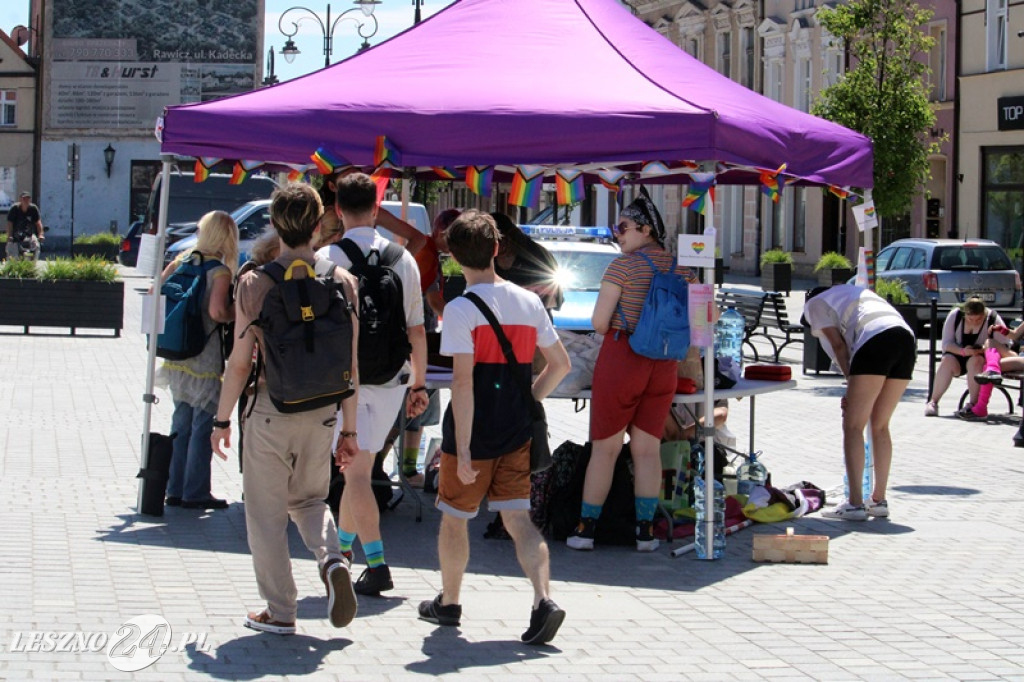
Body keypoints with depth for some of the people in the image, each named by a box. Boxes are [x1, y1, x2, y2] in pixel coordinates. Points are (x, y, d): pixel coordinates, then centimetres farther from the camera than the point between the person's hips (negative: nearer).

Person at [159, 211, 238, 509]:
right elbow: (216, 311, -24)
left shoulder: (182, 260, 6)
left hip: (176, 356, 7)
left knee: (182, 423, 15)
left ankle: (176, 489, 19)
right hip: (205, 358, -7)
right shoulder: (221, 271, -13)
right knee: (203, 426, 1)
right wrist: (237, 314, -5)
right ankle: (195, 493, 4)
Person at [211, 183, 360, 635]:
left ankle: (279, 612, 13)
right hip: (321, 412, 3)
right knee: (309, 498, 23)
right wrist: (349, 429, 8)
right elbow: (350, 366, 0)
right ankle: (331, 559, -4)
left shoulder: (254, 283, -9)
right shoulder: (342, 283, -3)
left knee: (266, 512, 10)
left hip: (270, 409, -3)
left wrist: (222, 419, 5)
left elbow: (240, 362, -7)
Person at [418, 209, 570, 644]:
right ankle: (543, 599, -18)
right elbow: (560, 364, 10)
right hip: (517, 435, 4)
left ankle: (448, 603, 30)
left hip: (473, 434, -4)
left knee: (454, 519, 15)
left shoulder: (460, 309, -13)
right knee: (519, 520, 3)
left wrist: (462, 448, -19)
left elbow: (463, 380, -19)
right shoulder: (528, 302, 4)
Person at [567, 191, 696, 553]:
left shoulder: (624, 265, -11)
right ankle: (646, 530, 9)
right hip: (664, 364, 4)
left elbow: (599, 322, -13)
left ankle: (586, 527, 10)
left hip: (621, 359, -4)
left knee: (604, 448, 5)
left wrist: (620, 328, 7)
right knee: (648, 449, 10)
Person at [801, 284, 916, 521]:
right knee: (880, 426, 17)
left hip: (875, 341, -7)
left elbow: (838, 344, 6)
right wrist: (856, 391, 29)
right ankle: (879, 500, 20)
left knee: (853, 426, -1)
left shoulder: (815, 303, 20)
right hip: (906, 339, 7)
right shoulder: (855, 292, 39)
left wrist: (851, 385, 6)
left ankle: (855, 503, -5)